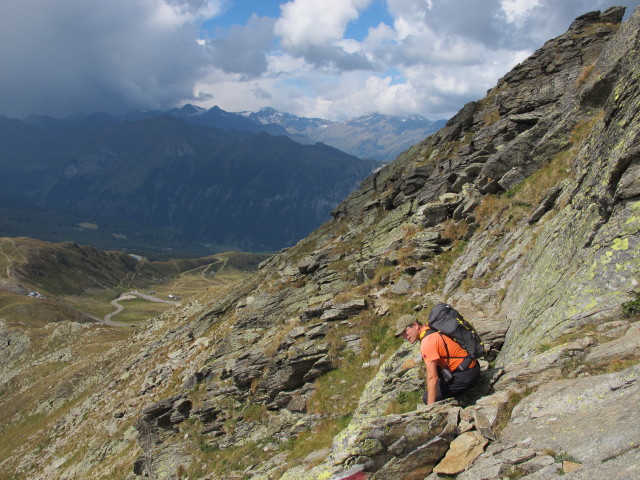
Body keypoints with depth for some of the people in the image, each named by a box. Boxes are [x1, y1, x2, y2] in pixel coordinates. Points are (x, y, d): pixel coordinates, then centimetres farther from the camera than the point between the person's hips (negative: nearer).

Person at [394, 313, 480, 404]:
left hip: (467, 374, -10)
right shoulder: (432, 329, 7)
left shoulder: (427, 343, -22)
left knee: (428, 398, -11)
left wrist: (430, 408, -22)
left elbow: (432, 378, -25)